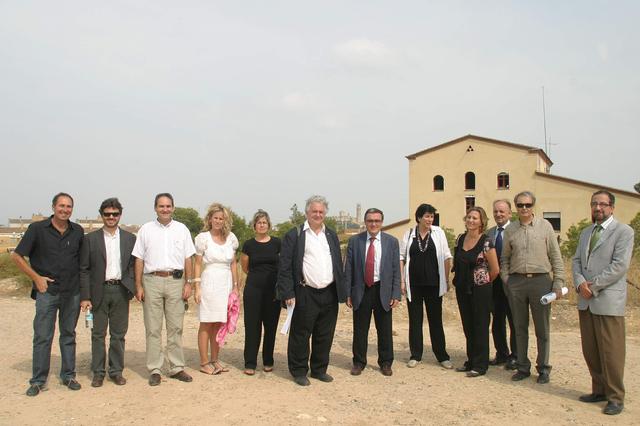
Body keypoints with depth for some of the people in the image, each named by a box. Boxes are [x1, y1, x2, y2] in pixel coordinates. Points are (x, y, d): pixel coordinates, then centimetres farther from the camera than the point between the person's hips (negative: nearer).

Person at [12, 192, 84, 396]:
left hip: (72, 292, 3)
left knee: (68, 335, 11)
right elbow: (17, 256, -1)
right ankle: (38, 381, 12)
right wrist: (36, 278, -6)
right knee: (42, 337, 0)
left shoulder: (78, 232, 5)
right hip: (47, 291, -3)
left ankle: (68, 376, 22)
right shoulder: (37, 229, -4)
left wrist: (82, 284, 6)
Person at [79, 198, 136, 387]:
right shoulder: (90, 239, 1)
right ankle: (98, 373, 19)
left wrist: (132, 287, -5)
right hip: (99, 291, -1)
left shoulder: (130, 238, 6)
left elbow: (134, 265, 9)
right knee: (98, 334, 7)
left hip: (121, 291, 1)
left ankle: (116, 371, 20)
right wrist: (85, 296, -6)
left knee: (118, 334, 9)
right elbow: (84, 269, -1)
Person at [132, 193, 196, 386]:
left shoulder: (182, 229, 9)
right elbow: (139, 259, 5)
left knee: (175, 327, 6)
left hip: (176, 281, 1)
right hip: (152, 281, -1)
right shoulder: (146, 229, 7)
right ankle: (155, 370, 10)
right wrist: (138, 286, -1)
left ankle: (177, 368, 14)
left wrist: (188, 283, 2)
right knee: (153, 328, 2)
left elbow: (188, 259, 9)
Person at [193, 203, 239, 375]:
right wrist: (197, 288, -7)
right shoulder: (203, 238, -3)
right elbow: (198, 264, -2)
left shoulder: (231, 238, 8)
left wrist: (235, 286, 11)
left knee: (219, 324, 9)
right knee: (206, 324, 1)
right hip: (209, 283, -4)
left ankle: (214, 360, 19)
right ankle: (204, 362, 9)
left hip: (226, 284, 4)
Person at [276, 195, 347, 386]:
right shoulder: (294, 235, -3)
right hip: (305, 294, -5)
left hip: (330, 294, 5)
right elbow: (285, 266, -7)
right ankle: (299, 372, 19)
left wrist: (341, 291, 10)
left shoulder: (332, 235, 14)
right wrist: (288, 293, -13)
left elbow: (338, 264, 16)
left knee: (325, 336, 12)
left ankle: (319, 370, 27)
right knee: (300, 335, 4)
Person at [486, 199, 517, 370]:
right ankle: (501, 354, 27)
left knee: (514, 321, 5)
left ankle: (515, 356, 17)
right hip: (494, 281, 6)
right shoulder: (489, 232, 11)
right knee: (497, 321, 14)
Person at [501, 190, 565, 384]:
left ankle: (543, 369, 20)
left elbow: (556, 256, 1)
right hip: (516, 282, 2)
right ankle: (523, 367, 22)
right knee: (520, 328, 10)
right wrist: (506, 279, 3)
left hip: (541, 281, -2)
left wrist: (558, 282, -4)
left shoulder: (545, 226, 0)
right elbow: (505, 258, 13)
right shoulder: (510, 230, 6)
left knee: (542, 329, 7)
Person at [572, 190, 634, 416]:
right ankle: (599, 390, 25)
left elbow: (620, 265, -13)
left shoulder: (623, 231, -4)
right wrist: (580, 283, -5)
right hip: (585, 301, 6)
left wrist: (594, 285, -13)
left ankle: (615, 397, 11)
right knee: (590, 351, 11)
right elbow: (576, 260, 13)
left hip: (608, 301, -6)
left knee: (611, 352, -1)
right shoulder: (586, 232, 18)